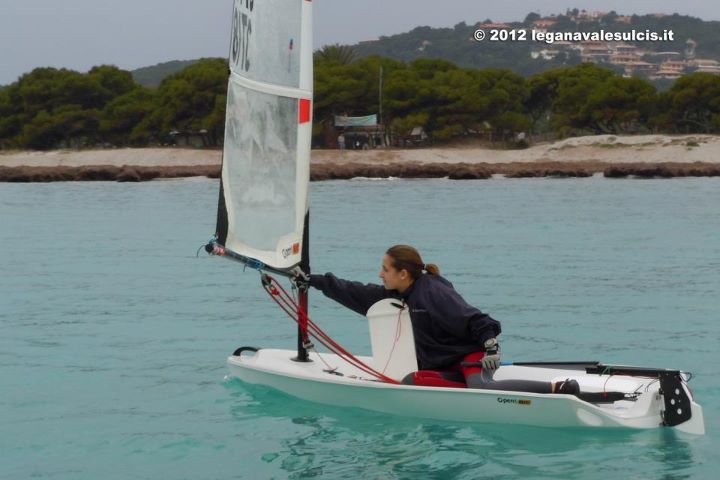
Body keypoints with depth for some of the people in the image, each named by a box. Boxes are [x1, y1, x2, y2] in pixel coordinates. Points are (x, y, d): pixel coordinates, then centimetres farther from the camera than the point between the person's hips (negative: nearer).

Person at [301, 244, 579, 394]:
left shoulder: (433, 291, -14)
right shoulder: (397, 295, 11)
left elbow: (471, 319, -19)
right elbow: (356, 294, 18)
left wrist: (491, 345, -30)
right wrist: (317, 282, 18)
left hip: (470, 355, -8)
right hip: (443, 368, 8)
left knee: (482, 387, -38)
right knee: (410, 382, -20)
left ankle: (556, 388, -32)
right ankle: (479, 391, -24)